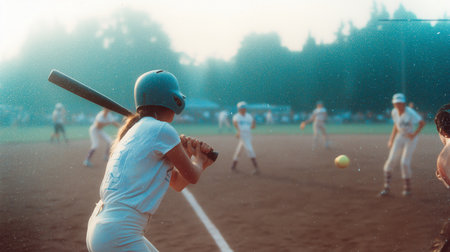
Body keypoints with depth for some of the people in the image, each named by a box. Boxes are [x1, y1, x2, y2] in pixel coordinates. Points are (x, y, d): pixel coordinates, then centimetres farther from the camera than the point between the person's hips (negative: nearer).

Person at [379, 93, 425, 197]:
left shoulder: (410, 113, -20)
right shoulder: (394, 112, -2)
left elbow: (422, 123, -16)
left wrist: (414, 134, -18)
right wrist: (391, 140, 11)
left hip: (410, 139, -5)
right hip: (399, 138, 5)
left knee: (405, 163, -12)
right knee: (391, 160, -7)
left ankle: (407, 188, 8)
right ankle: (386, 188, -1)